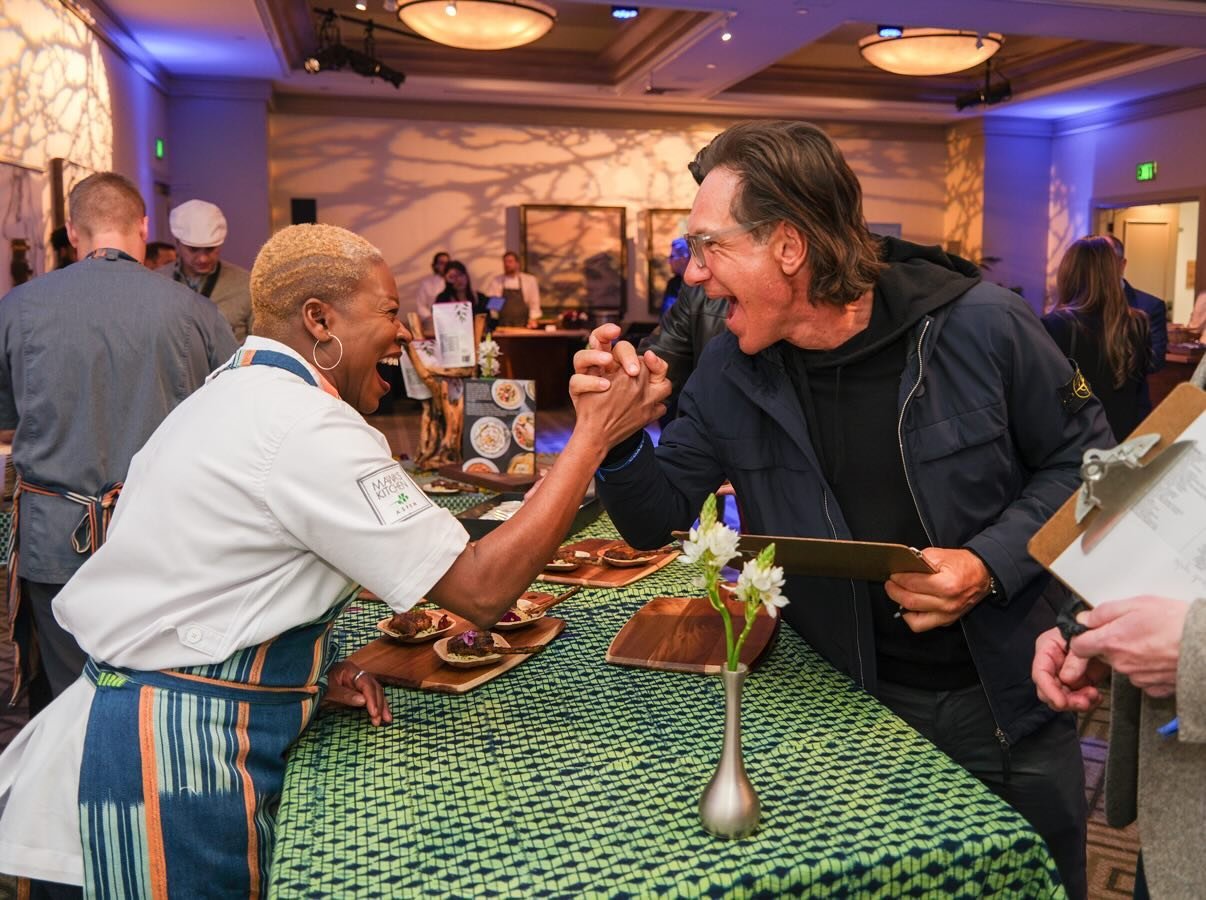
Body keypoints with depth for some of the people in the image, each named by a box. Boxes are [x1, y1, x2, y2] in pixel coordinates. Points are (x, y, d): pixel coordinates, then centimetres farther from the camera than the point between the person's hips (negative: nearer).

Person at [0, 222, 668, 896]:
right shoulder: (308, 428, -23)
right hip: (182, 759, -9)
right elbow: (483, 590, -24)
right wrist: (594, 436, -19)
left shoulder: (234, 393, 10)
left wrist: (310, 672, 4)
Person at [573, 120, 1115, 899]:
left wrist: (990, 564, -20)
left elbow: (1082, 462, -4)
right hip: (846, 708, 2)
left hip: (1007, 700, -1)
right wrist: (620, 435, -22)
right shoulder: (731, 372, -8)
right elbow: (660, 521, -2)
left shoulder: (979, 326, -17)